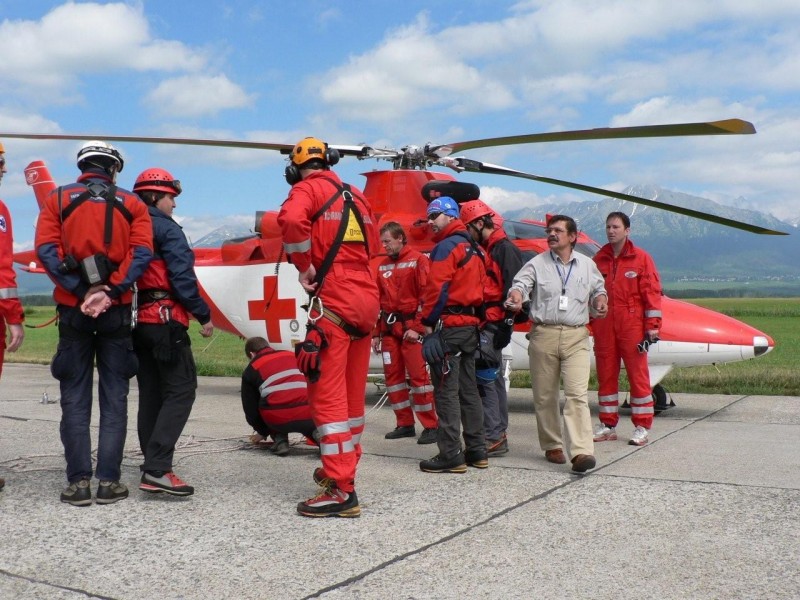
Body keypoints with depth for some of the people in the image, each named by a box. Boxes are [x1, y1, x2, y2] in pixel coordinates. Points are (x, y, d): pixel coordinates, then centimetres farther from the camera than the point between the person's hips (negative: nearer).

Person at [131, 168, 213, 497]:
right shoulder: (167, 229, -7)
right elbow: (181, 278, -14)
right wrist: (204, 316, -7)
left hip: (137, 320, 8)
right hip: (165, 318, -8)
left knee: (151, 393, 13)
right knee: (181, 389, -8)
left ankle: (152, 466, 16)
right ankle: (156, 468, -17)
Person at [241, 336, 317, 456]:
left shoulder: (250, 370, 17)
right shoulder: (291, 355, 24)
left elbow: (251, 408, 20)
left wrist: (263, 432, 38)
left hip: (278, 419, -2)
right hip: (307, 414, 2)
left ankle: (280, 440, 8)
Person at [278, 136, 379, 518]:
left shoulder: (308, 189, 0)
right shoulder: (356, 196, 20)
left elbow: (291, 219, -21)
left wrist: (305, 266, -11)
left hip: (333, 301, -7)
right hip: (367, 299, 8)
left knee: (327, 394, -7)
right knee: (352, 393, 16)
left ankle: (341, 492, -9)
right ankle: (343, 469, 29)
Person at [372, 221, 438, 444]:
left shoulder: (418, 260, -4)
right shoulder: (382, 266, 15)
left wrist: (417, 327, -14)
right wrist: (376, 332, 14)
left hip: (410, 327, -6)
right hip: (388, 328, 6)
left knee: (418, 375, -8)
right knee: (393, 375, 6)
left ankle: (431, 426, -2)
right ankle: (405, 424, 15)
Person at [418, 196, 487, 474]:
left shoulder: (447, 246, -9)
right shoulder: (473, 248, 19)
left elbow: (437, 288, -17)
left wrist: (428, 326, -16)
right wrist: (474, 321, 18)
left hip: (448, 326, -9)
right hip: (471, 326, 9)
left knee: (446, 391, -6)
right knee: (468, 389, 13)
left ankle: (451, 455, -4)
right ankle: (477, 451, 18)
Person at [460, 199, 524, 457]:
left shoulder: (505, 249, -11)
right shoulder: (485, 250, 18)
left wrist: (506, 325, -20)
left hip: (493, 326, -10)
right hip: (484, 325, 10)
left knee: (484, 377, -12)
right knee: (493, 378, 13)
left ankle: (493, 438, -8)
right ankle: (499, 434, 21)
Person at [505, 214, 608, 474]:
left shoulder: (587, 265, 12)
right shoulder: (537, 263, 5)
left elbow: (597, 289, 25)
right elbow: (521, 282, -11)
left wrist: (600, 299, 1)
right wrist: (516, 294, -34)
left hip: (576, 337, 0)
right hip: (543, 334, 0)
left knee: (577, 394, -12)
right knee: (545, 396, 7)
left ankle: (582, 452, -16)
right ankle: (552, 446, 22)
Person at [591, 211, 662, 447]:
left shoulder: (641, 258, 0)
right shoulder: (598, 259, 11)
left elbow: (652, 293, -2)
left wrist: (652, 327, -7)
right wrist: (588, 322, 11)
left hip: (632, 326, -4)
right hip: (603, 327, 4)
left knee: (638, 374, 0)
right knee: (605, 376, 8)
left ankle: (642, 428, 8)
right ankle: (608, 425, 17)